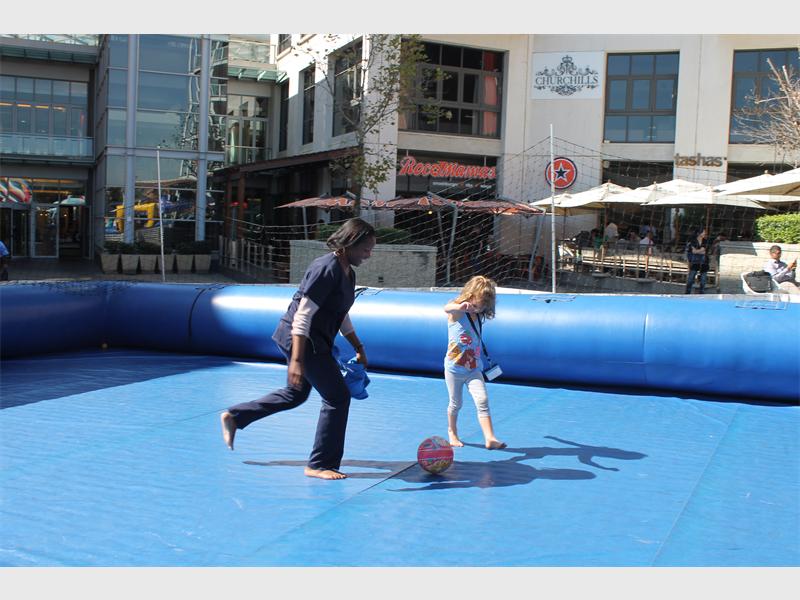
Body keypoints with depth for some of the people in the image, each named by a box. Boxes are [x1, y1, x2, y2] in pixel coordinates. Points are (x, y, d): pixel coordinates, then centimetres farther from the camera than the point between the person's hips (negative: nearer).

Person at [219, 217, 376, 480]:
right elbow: (303, 316, -26)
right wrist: (296, 360, -29)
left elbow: (342, 317, 22)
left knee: (295, 395, 24)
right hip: (301, 340, -10)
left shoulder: (348, 273, 8)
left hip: (316, 341, 10)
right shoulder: (326, 269, -22)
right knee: (338, 397, -5)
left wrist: (358, 348, 24)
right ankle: (320, 465, 7)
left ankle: (233, 417, 35)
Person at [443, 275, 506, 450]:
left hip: (474, 369, 3)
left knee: (482, 401, -13)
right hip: (454, 368, -3)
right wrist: (460, 306, -61)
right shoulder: (457, 312, -14)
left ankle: (489, 438, -18)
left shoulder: (479, 316, 3)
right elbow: (447, 308, -43)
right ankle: (452, 433, 36)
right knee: (455, 404, 12)